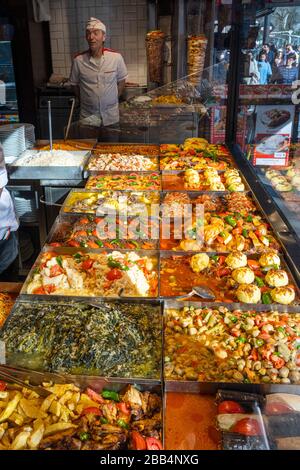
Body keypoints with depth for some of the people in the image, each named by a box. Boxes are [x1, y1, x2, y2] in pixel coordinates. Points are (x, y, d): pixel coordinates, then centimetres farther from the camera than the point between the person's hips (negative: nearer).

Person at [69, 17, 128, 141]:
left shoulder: (116, 57, -8)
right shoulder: (78, 60, -8)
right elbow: (74, 84, 6)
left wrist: (113, 101, 4)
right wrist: (85, 101, 4)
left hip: (111, 117, 0)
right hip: (87, 118, 0)